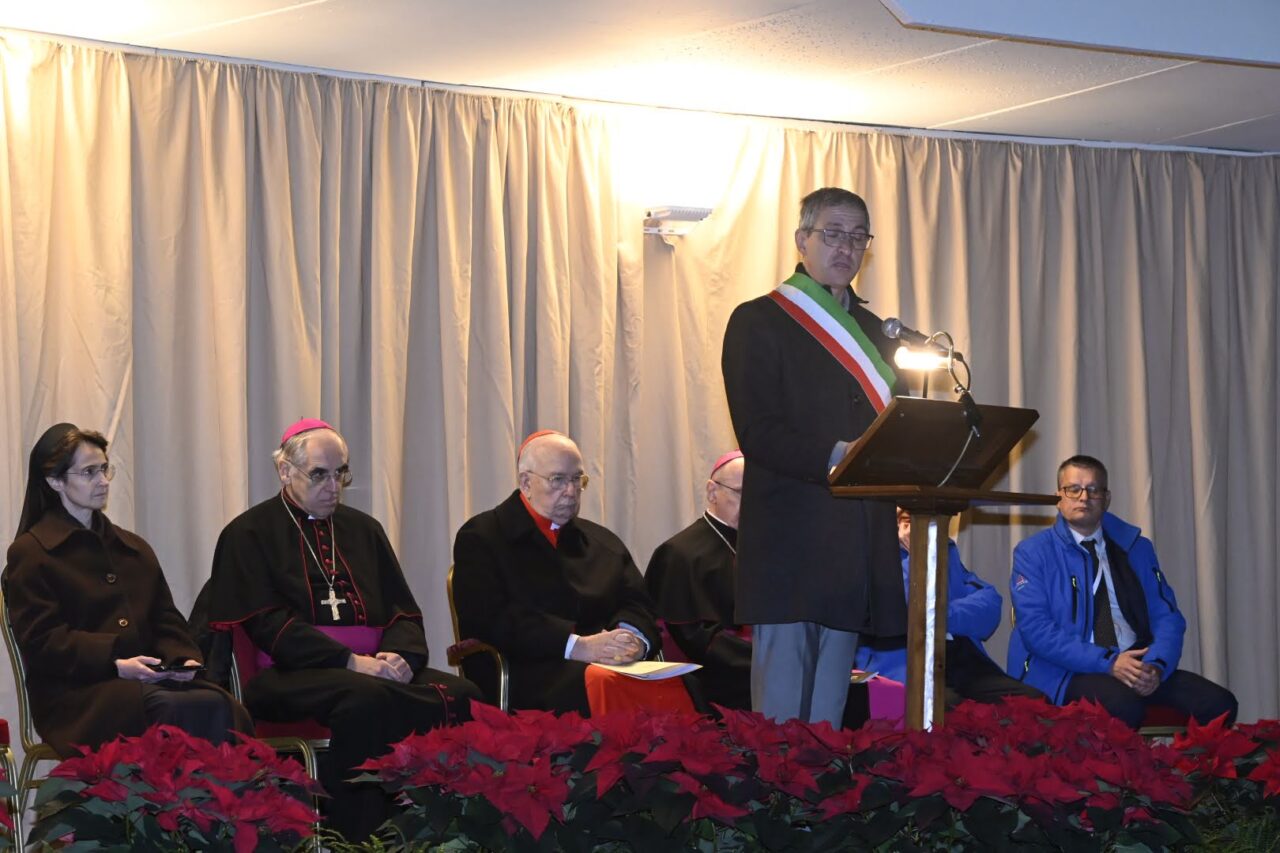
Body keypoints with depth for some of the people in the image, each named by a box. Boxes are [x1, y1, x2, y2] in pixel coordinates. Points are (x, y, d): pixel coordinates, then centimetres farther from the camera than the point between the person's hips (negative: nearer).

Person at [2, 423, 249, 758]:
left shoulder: (134, 548, 28)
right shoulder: (30, 553, 7)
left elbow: (165, 620, 22)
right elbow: (42, 642, -5)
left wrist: (182, 658, -2)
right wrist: (114, 664, -18)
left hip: (146, 681, 6)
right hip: (77, 694, -6)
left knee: (222, 706, -29)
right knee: (186, 712, -35)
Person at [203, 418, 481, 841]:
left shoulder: (363, 529, 22)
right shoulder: (249, 534, 6)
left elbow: (404, 611, 18)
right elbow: (268, 624, -7)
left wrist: (400, 655, -7)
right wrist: (351, 662, -17)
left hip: (374, 670, 5)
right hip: (292, 675, -5)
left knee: (462, 694, -23)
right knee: (366, 700, -38)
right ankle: (355, 837, -31)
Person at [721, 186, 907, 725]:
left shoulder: (872, 331, 21)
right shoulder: (759, 321, 2)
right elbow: (757, 433, -8)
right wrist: (834, 456, -21)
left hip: (857, 546, 5)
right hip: (790, 540, -5)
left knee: (828, 719, 6)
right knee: (780, 715, -7)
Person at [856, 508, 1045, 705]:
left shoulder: (943, 549, 23)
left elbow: (989, 604, 10)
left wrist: (943, 615, -6)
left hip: (964, 664, 6)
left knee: (1035, 702, -19)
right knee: (951, 708, -38)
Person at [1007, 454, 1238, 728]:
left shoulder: (1138, 548, 17)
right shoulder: (1032, 553, 4)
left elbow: (1167, 618, 11)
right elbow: (1035, 629, -8)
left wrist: (1155, 666, -11)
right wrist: (1108, 662, -17)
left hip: (1138, 666, 4)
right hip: (1066, 674, -4)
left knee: (1219, 703, -20)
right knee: (1122, 702, -37)